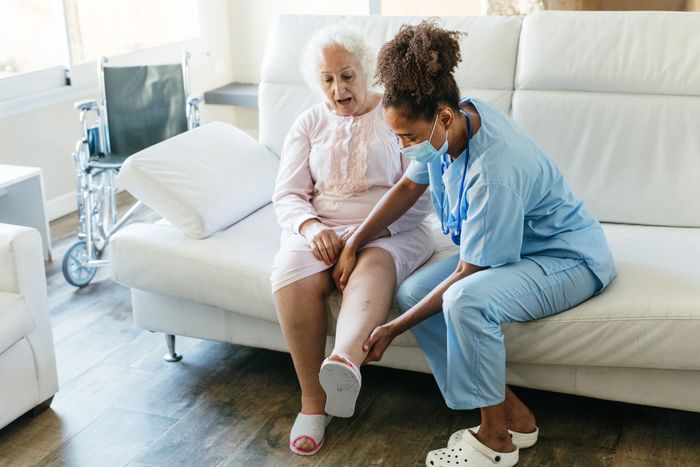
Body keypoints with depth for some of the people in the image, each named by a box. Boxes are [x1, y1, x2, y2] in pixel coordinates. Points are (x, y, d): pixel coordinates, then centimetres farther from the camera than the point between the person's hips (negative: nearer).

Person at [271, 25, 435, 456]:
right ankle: (313, 399, -24)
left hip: (392, 231, -2)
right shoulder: (310, 124, 14)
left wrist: (371, 230, -21)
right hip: (321, 229, 3)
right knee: (293, 275, -31)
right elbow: (287, 196, 6)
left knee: (373, 266, -38)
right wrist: (312, 228, -17)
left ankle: (345, 362, -67)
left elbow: (420, 197, -4)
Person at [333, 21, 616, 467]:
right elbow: (409, 186, 7)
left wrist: (395, 329, -19)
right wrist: (353, 245, 2)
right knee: (411, 291, -7)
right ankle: (513, 415, 0)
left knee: (467, 300, -36)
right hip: (513, 246, 9)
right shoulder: (452, 123, -11)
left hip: (571, 258, -9)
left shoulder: (495, 171, -35)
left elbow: (466, 275, -28)